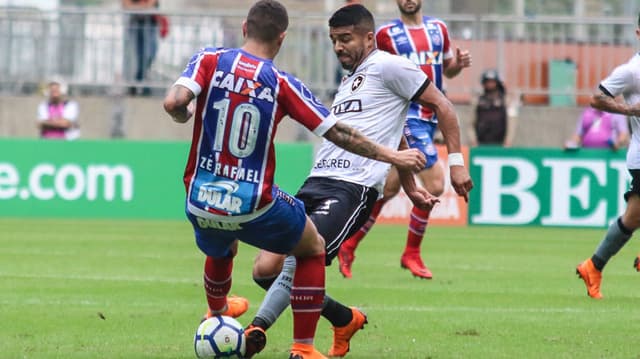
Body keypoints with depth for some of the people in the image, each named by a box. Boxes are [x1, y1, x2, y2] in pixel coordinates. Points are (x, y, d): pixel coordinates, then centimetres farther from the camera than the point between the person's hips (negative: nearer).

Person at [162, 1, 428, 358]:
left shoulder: (210, 61, -5)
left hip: (201, 204, 3)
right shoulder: (282, 84, -8)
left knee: (221, 250, 38)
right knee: (313, 248, 23)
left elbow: (174, 103, -20)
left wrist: (184, 114, 5)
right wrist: (392, 156, 5)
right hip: (253, 206, -3)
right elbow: (337, 133, -6)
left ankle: (216, 314, 63)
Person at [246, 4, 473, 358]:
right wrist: (410, 188, 33)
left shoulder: (387, 66, 0)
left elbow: (441, 106, -1)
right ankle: (346, 320, 17)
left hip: (352, 189, -9)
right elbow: (395, 137, 34)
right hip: (316, 183, 9)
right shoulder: (348, 81, 26)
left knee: (297, 260, -26)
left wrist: (456, 162, -6)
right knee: (265, 269, -1)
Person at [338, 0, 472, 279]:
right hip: (406, 116, -6)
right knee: (434, 184, -15)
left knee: (389, 188, 8)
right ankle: (411, 254, -2)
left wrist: (459, 63, 2)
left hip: (430, 118, 6)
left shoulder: (438, 28, 14)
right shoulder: (386, 34, -1)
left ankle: (348, 246, 18)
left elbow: (447, 69, 23)